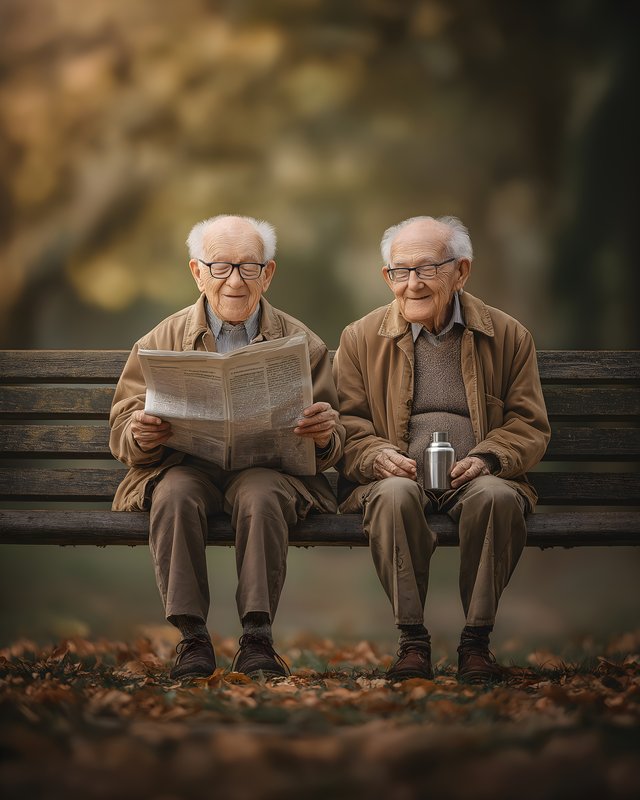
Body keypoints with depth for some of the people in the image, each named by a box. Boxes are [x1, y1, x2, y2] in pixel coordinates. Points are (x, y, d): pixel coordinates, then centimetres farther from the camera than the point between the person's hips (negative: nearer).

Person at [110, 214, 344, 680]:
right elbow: (123, 429, 7)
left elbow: (332, 448, 7)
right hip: (185, 465, 1)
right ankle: (193, 640, -26)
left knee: (261, 495, -35)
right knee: (175, 495, -33)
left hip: (269, 468, -1)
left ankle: (257, 640, -27)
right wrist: (141, 436, -19)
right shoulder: (161, 341, 12)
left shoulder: (302, 343, 12)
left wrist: (325, 435, -19)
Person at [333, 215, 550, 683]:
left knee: (499, 496, -35)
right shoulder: (361, 338, 12)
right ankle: (413, 640, -26)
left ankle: (477, 640, -22)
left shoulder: (508, 336, 11)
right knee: (395, 495, -36)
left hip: (474, 480, 0)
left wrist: (487, 459, -12)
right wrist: (376, 456, -13)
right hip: (398, 476, 0)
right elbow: (347, 423, 10)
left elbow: (530, 425, 8)